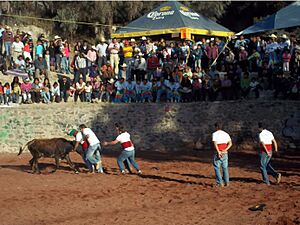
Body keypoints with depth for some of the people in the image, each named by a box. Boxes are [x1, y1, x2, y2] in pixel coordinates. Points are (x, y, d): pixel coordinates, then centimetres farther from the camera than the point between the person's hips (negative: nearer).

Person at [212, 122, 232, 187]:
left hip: (218, 153, -5)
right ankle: (227, 182, 13)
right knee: (225, 168, 14)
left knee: (217, 167, 3)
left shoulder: (215, 134, -6)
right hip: (225, 153, 5)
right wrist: (225, 150, -8)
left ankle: (220, 183, -2)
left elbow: (215, 144, -18)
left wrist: (218, 152, -21)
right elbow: (230, 143, 2)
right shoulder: (226, 134, 11)